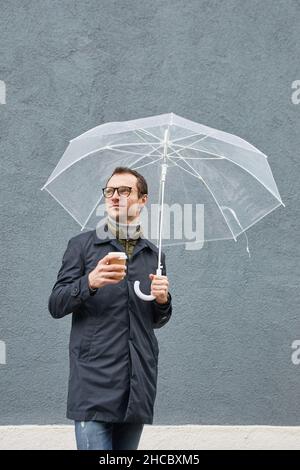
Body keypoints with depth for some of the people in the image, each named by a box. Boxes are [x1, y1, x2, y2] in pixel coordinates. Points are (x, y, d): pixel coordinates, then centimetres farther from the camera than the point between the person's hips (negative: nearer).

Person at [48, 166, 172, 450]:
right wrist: (90, 283, -18)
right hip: (94, 382, -4)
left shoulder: (154, 254, 16)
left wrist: (162, 300, 0)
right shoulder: (82, 245, 6)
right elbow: (55, 306, 0)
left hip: (138, 384, 4)